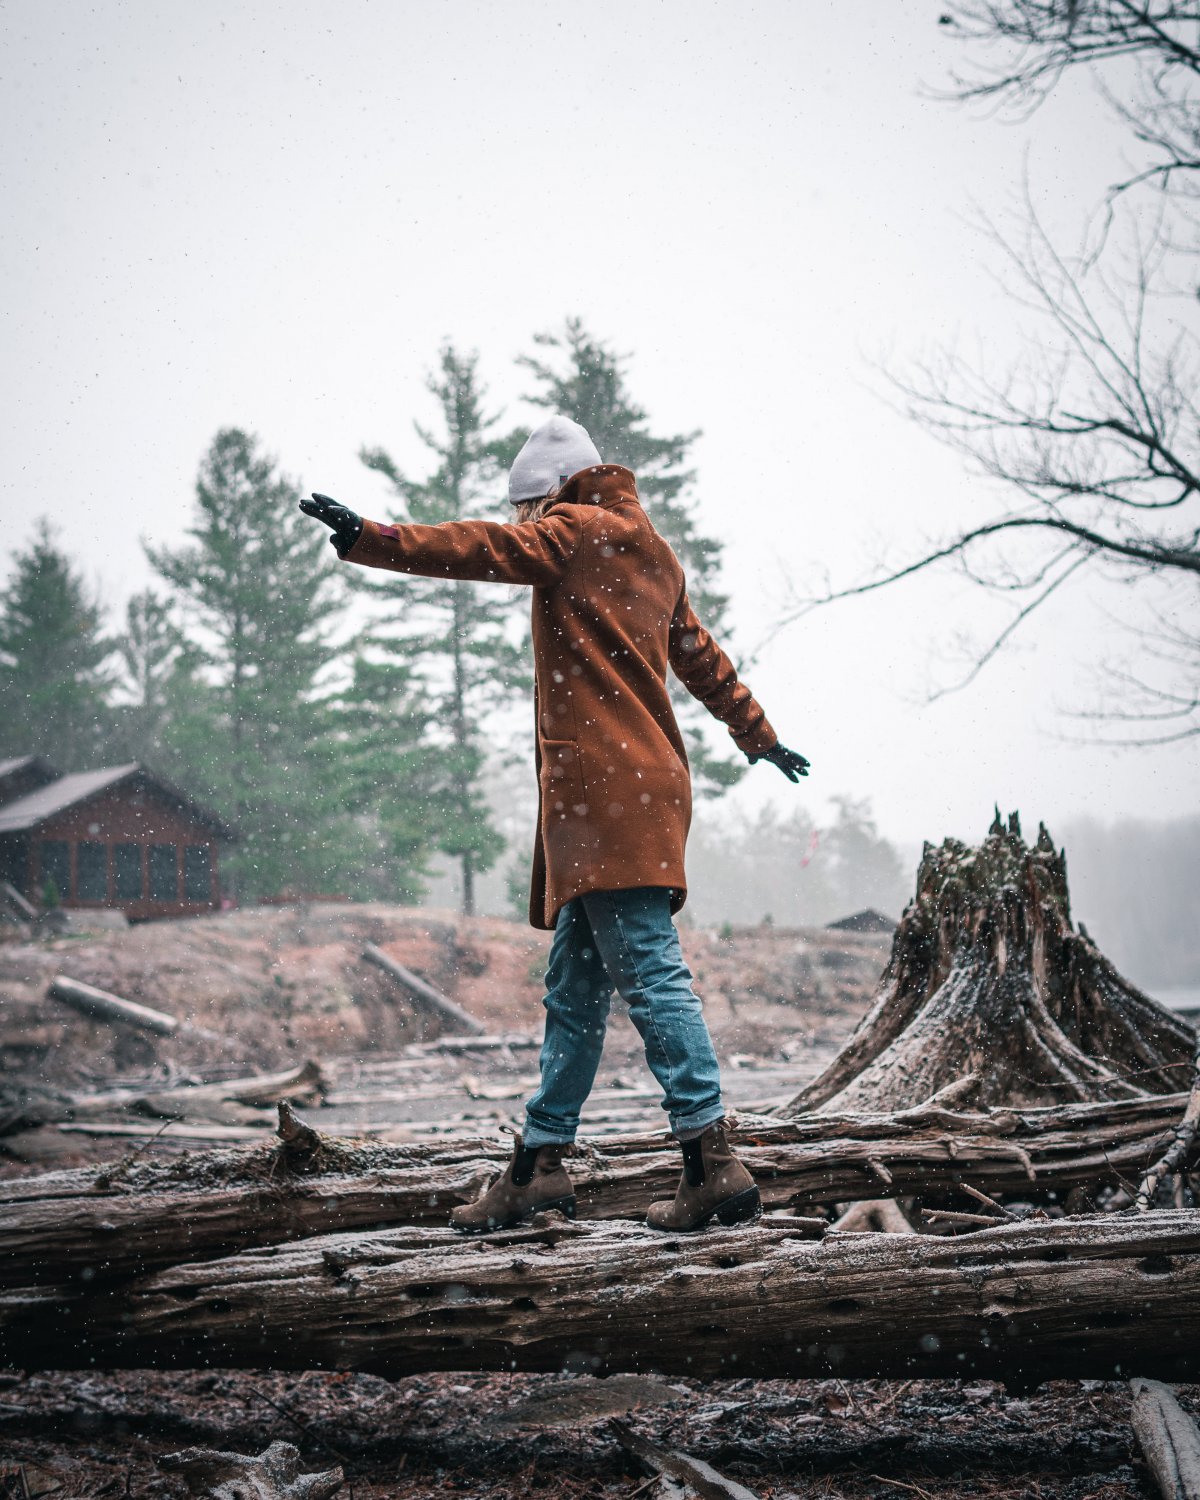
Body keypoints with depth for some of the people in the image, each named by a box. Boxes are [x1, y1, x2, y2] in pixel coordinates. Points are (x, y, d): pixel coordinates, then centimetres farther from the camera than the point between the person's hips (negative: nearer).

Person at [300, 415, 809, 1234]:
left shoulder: (575, 530, 2)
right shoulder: (652, 553, 26)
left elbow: (484, 548, -14)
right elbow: (704, 658, 37)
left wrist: (371, 539, -20)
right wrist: (759, 736, 49)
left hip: (605, 784, -9)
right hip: (644, 786, 9)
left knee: (649, 972, -13)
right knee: (576, 990, 10)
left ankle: (713, 1158, -17)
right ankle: (541, 1163, 14)